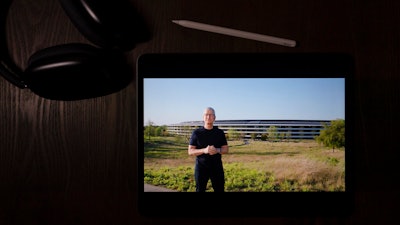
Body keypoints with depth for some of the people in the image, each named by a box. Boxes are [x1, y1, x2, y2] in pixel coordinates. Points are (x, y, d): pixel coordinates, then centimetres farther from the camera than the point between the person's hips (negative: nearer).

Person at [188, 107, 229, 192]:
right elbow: (190, 151, -4)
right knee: (200, 190, 6)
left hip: (217, 167, 1)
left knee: (220, 189, 4)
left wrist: (217, 150, -17)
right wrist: (204, 150, -22)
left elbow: (226, 149, 6)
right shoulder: (196, 133, -2)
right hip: (201, 167, -1)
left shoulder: (220, 132, 4)